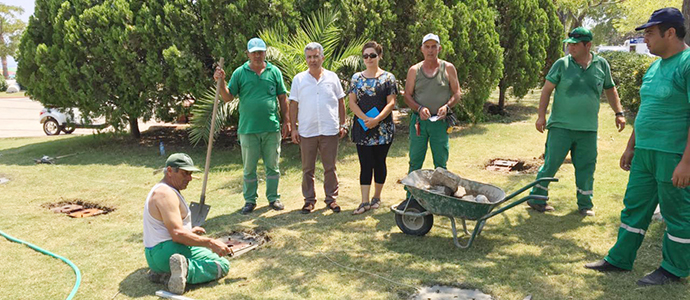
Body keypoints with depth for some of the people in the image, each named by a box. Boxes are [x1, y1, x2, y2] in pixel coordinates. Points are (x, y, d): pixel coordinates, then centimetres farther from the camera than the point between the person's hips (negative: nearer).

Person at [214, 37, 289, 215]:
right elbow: (228, 97, 3)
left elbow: (283, 98, 8)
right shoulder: (240, 73, 3)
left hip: (272, 128, 1)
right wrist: (221, 82, -14)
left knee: (272, 165, 9)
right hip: (248, 129, 0)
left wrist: (286, 122, 5)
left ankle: (273, 198, 22)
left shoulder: (274, 72, 5)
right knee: (249, 167, 7)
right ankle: (250, 200, 20)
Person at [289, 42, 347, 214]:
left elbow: (340, 102, 10)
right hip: (306, 132, 0)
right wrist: (294, 128, 0)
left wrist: (342, 124, 5)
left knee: (330, 167, 7)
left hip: (330, 130, 0)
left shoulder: (332, 77, 6)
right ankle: (309, 199, 19)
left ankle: (331, 198, 19)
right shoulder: (299, 79, 4)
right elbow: (293, 105, 5)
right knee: (307, 169, 7)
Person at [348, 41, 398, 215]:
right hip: (362, 128, 1)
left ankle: (377, 197, 23)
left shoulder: (388, 78, 3)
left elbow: (391, 103, -4)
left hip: (383, 128, -1)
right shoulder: (356, 78, 9)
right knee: (365, 164, 0)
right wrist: (365, 119, -12)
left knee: (379, 162, 8)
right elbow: (351, 102, 3)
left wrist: (377, 119, -17)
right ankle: (365, 202, 2)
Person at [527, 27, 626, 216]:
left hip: (588, 129, 3)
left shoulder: (602, 65, 5)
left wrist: (619, 113, 12)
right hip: (561, 126, -2)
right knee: (551, 164, 0)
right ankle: (536, 199, 13)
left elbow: (610, 90, 17)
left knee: (586, 167, 8)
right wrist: (541, 115, -7)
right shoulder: (562, 64, -2)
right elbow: (547, 89, -1)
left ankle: (585, 204, 22)